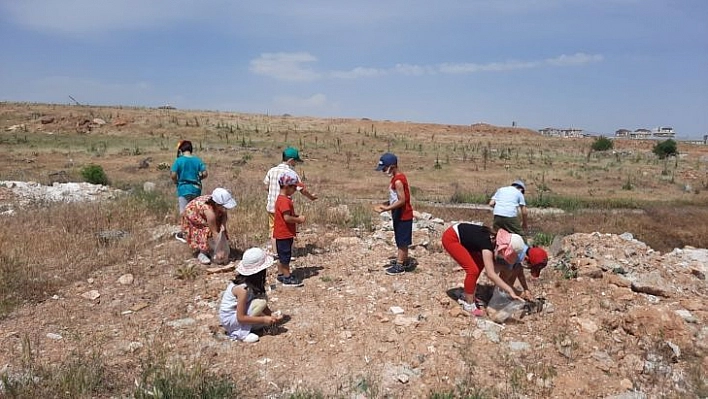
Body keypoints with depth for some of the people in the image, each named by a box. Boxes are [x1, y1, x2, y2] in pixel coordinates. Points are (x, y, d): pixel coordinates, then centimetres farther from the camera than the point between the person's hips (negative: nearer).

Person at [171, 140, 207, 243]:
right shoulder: (198, 160, 0)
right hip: (196, 189, 3)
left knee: (184, 212, 3)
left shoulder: (179, 160, -8)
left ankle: (184, 233, 7)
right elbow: (205, 174, -4)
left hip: (184, 189, -3)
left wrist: (177, 182, 7)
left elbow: (173, 175, -13)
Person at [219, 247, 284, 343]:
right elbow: (240, 317, -27)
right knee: (261, 301, -25)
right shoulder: (243, 289, -30)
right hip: (230, 320, -9)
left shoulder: (252, 282, -5)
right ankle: (242, 332, -17)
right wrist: (264, 319, -23)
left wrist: (271, 315, -10)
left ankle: (238, 329, 9)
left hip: (237, 313, 9)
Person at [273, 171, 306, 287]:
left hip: (282, 233, 10)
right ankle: (287, 278, 6)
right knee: (286, 255, -1)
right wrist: (298, 219, -16)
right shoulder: (284, 200, -22)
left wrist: (297, 216, 7)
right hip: (284, 234, -10)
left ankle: (281, 274, 28)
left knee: (282, 255, 18)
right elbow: (287, 218, -28)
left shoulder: (282, 199, 11)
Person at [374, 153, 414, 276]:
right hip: (400, 215, 10)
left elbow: (402, 200, -25)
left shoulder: (398, 181, -22)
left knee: (402, 241, -1)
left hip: (403, 216, -10)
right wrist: (384, 204, 7)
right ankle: (405, 261, 30)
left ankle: (399, 266, 6)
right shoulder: (397, 178, 10)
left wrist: (387, 209, -24)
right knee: (402, 241, 18)